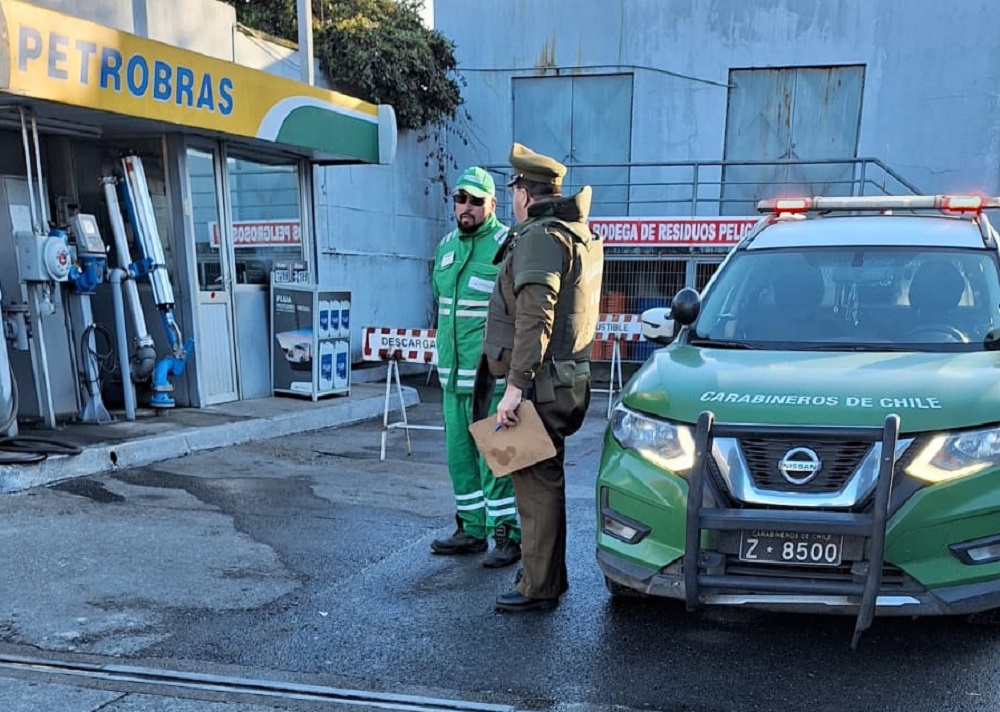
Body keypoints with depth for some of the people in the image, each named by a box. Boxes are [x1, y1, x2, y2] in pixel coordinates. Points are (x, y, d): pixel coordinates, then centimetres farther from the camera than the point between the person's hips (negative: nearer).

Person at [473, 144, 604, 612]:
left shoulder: (540, 236, -15)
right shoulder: (578, 234, 17)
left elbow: (535, 318, -24)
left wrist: (516, 385, -24)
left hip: (539, 384, -10)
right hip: (566, 377, 10)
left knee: (536, 482, -3)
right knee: (545, 480, 18)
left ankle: (538, 588, 6)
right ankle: (549, 575, 31)